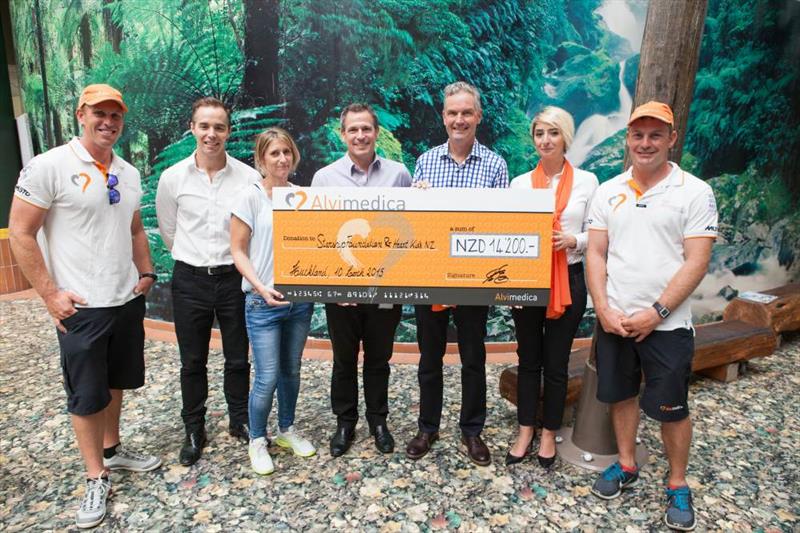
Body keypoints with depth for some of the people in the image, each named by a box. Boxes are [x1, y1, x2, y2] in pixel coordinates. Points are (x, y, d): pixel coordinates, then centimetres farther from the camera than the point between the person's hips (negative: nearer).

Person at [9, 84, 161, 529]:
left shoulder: (129, 173, 8)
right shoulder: (49, 166, -11)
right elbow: (20, 233, -10)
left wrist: (146, 274, 9)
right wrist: (50, 294, -12)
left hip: (128, 301, 6)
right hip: (81, 307, -6)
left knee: (116, 382, 19)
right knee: (86, 395, 7)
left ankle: (112, 450, 39)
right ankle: (97, 478, 23)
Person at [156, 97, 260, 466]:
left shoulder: (249, 177, -7)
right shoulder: (172, 178, -3)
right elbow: (168, 231, 9)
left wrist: (237, 262, 6)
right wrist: (195, 261, 12)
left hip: (235, 279, 0)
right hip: (190, 281, 1)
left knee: (238, 359, 13)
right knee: (192, 362, 13)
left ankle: (240, 421, 35)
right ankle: (194, 430, 32)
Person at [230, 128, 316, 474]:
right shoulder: (250, 196, -7)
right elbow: (238, 251, -7)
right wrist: (261, 288, -18)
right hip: (263, 301, -4)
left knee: (291, 370, 16)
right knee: (267, 377, -1)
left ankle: (287, 429, 37)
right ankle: (257, 440, 24)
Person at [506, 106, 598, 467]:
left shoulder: (587, 181, 1)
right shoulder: (520, 183, 4)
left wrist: (572, 241, -17)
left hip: (568, 281, -1)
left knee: (556, 362, 10)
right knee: (528, 360, 12)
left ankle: (549, 433, 29)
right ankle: (525, 431, 29)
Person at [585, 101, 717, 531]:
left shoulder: (694, 192, -5)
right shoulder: (608, 191, 5)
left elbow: (696, 263, -10)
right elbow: (595, 254, 3)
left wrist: (656, 313, -15)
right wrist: (604, 309, -7)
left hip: (666, 323, -3)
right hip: (613, 319, 4)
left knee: (671, 408, 8)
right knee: (621, 393, 16)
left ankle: (678, 485, 29)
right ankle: (626, 465, 36)